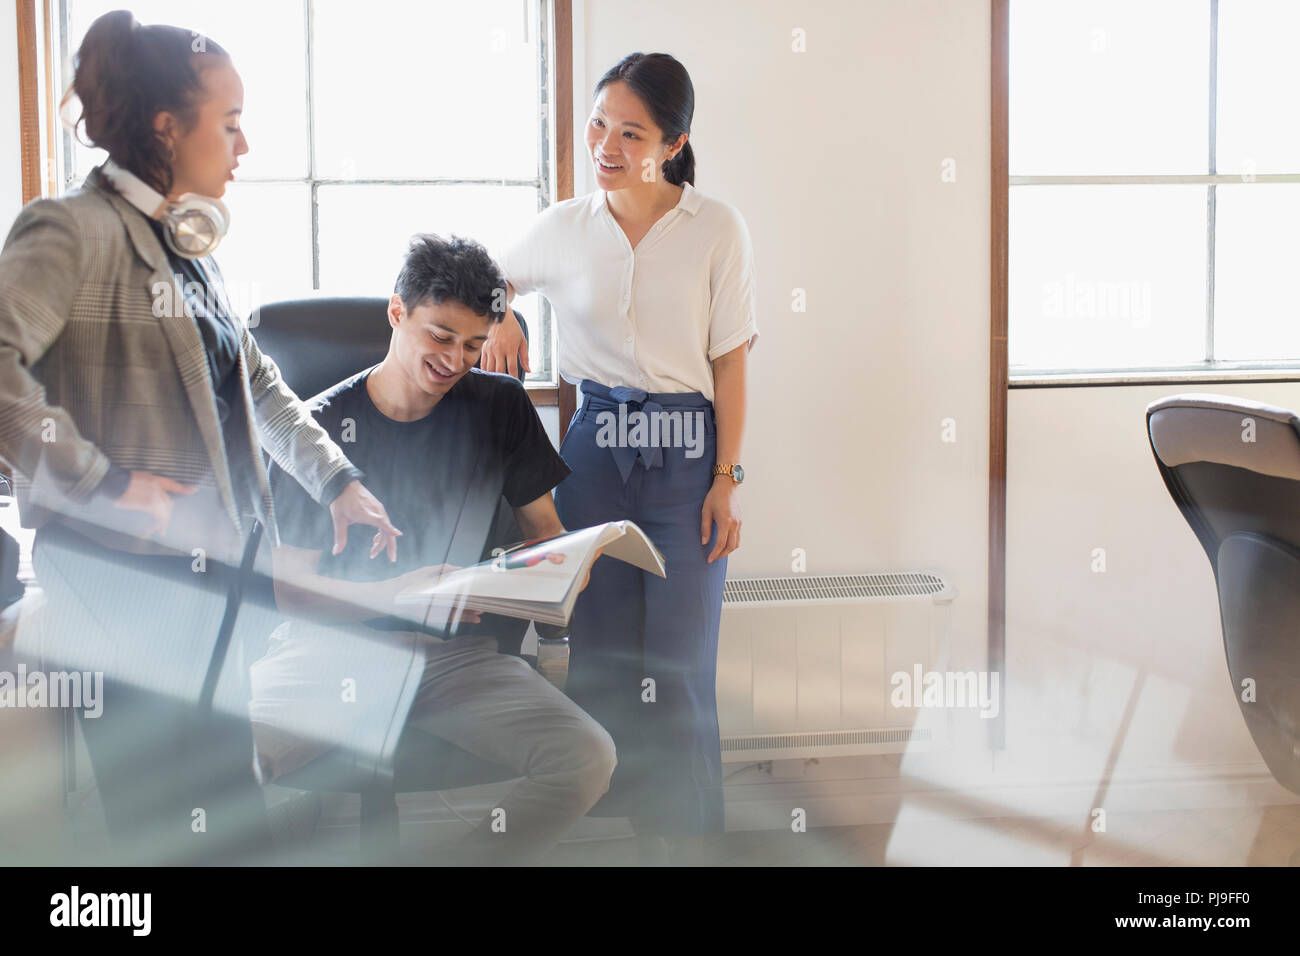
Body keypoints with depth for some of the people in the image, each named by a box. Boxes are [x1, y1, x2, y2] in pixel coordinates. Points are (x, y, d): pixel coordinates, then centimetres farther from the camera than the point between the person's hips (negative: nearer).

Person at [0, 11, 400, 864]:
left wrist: (338, 480, 18)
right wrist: (102, 481, -24)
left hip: (209, 572, 9)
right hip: (130, 585, -9)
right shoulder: (77, 230, -13)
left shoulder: (187, 246, 16)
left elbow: (255, 380, 25)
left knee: (229, 816, 15)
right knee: (174, 832, -4)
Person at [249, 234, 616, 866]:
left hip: (455, 652, 2)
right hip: (334, 645, -2)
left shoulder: (499, 408, 9)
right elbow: (291, 584, 1)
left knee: (588, 756, -25)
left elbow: (545, 530, 16)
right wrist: (394, 595, -18)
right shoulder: (321, 427, 2)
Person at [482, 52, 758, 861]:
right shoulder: (563, 228, 4)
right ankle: (610, 815, 19)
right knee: (598, 649, 5)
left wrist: (727, 480, -5)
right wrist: (499, 317, -2)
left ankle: (677, 826, 15)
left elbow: (730, 364, -1)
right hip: (593, 449, 2)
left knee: (680, 660, 0)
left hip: (685, 454, -2)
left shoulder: (717, 229, -2)